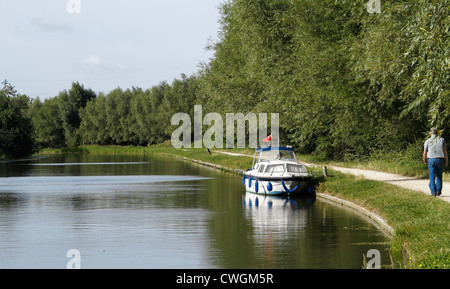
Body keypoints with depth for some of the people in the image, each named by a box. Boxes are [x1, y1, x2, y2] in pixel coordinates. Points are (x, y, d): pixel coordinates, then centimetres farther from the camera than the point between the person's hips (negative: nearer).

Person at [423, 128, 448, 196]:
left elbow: (425, 153, 5)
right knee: (439, 176, 14)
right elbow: (445, 151, 0)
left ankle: (433, 192, -8)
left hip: (431, 160, -1)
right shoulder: (441, 140, 4)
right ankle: (438, 191, 13)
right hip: (440, 160, 1)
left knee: (432, 177, 1)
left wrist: (424, 160, 23)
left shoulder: (428, 141, 1)